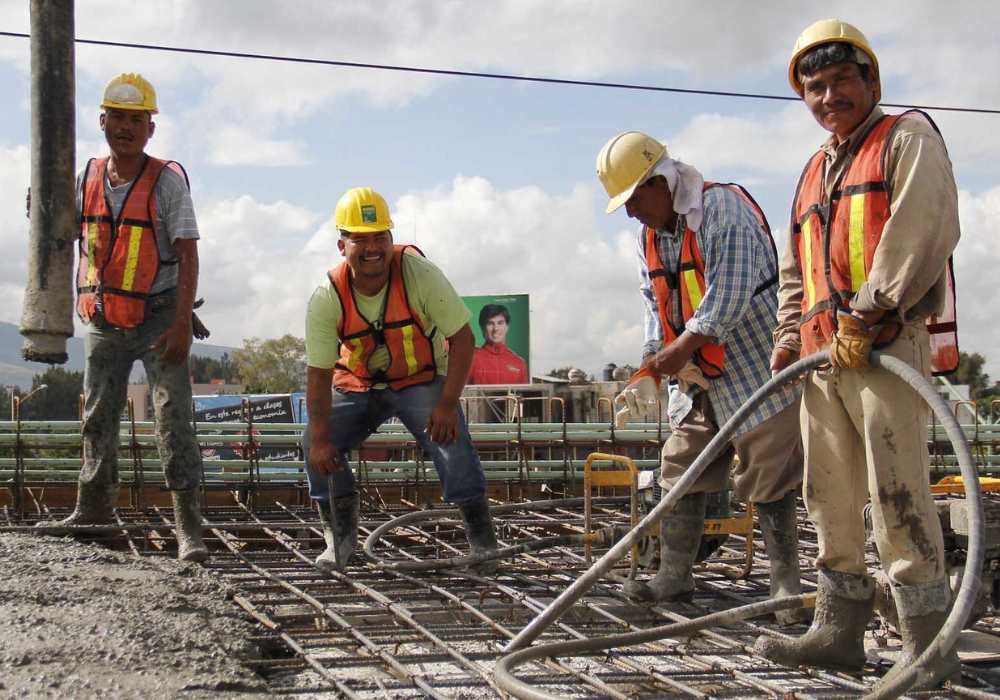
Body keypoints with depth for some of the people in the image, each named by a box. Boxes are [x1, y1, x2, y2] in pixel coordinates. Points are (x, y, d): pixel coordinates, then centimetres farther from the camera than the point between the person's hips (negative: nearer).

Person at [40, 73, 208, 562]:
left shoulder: (167, 179, -9)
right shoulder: (87, 178, 5)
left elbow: (188, 253, -13)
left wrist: (182, 322, -21)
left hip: (158, 318, -5)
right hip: (103, 320, 5)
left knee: (173, 419, -11)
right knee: (98, 417, 15)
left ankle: (188, 527, -11)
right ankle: (94, 507, 31)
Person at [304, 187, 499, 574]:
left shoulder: (419, 274, -25)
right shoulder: (327, 298, -21)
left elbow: (462, 338, -19)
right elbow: (319, 373, -16)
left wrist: (447, 404, -27)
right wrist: (321, 438, -25)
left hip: (421, 379, -2)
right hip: (358, 383, 2)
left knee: (451, 440, -25)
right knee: (316, 445, -14)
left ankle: (482, 540, -9)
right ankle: (340, 535, 6)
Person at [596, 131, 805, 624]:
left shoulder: (723, 208, -16)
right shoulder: (649, 235, 11)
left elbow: (730, 293, -24)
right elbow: (655, 306, 12)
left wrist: (683, 348, -23)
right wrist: (649, 373, 0)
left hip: (753, 367, -9)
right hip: (701, 379, 9)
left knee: (767, 477, -5)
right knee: (681, 470, 8)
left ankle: (786, 584, 3)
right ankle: (674, 576, 17)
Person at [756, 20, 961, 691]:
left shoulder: (907, 137, 4)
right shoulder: (815, 172, 26)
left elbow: (927, 226, -12)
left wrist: (868, 310, -17)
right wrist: (789, 335, 15)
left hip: (887, 341, -8)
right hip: (823, 355, 8)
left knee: (898, 491, -12)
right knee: (830, 494, 8)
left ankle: (929, 643, -7)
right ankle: (839, 629, 14)